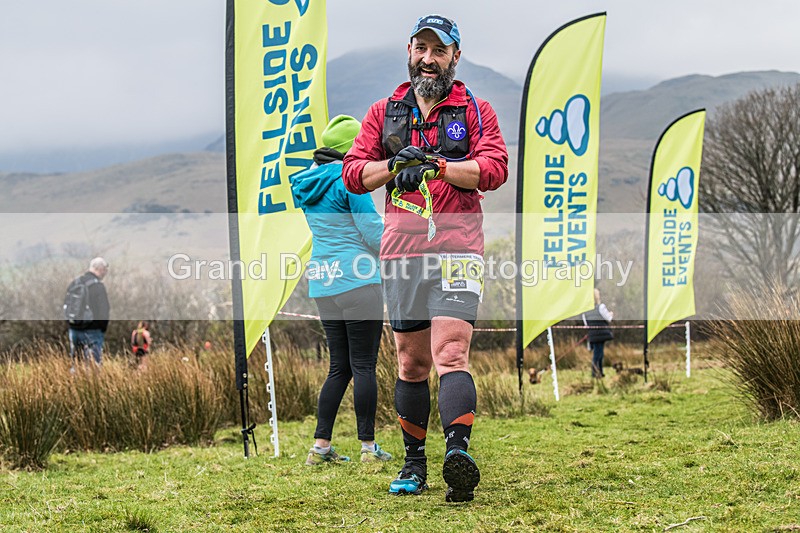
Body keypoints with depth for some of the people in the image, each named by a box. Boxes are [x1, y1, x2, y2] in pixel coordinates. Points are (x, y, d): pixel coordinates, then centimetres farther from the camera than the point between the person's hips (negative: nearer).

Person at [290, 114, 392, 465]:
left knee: (340, 366, 12)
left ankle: (320, 446, 9)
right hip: (357, 279, -8)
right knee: (363, 365, -3)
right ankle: (369, 447, 0)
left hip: (322, 284, 8)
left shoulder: (308, 182, 13)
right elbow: (373, 232, -12)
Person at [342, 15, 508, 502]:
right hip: (402, 251, 3)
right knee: (412, 361, 8)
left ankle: (459, 453, -29)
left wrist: (434, 165, -13)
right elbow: (355, 173, 10)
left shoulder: (475, 111, 8)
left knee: (451, 354, -18)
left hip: (457, 249, -3)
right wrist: (395, 165, -8)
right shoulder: (384, 113, 17)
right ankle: (414, 463, 15)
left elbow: (495, 169, -6)